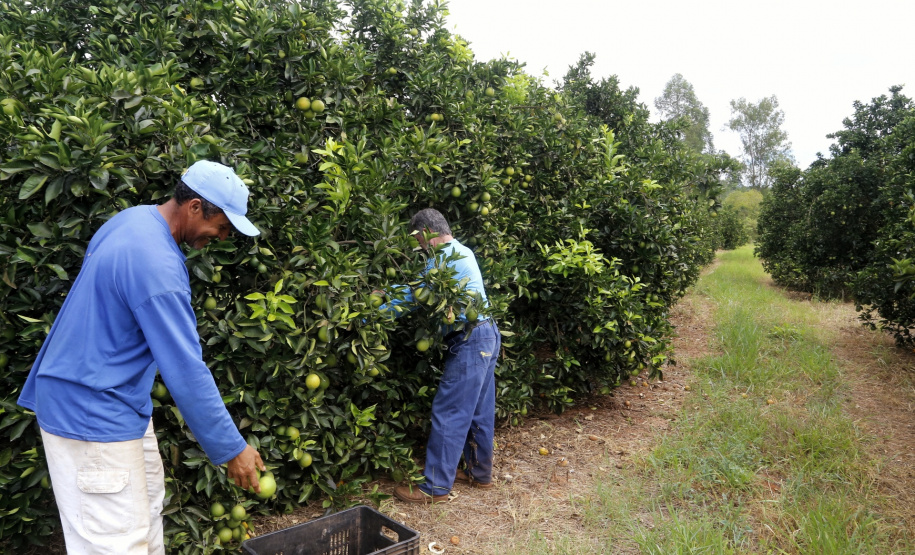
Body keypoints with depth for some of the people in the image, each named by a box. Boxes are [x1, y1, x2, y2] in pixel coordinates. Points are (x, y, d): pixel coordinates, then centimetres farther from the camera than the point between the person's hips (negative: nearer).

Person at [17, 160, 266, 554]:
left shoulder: (135, 218, 2)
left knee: (147, 496, 19)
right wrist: (231, 450, -18)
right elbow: (185, 372, -27)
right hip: (94, 417, -10)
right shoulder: (157, 265, -28)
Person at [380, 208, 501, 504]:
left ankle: (436, 486, 5)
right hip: (486, 336, 10)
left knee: (449, 413, -4)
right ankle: (480, 473, 30)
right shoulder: (463, 252, 17)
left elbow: (411, 298, -14)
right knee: (479, 411, 17)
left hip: (470, 341, -10)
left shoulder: (444, 257, -13)